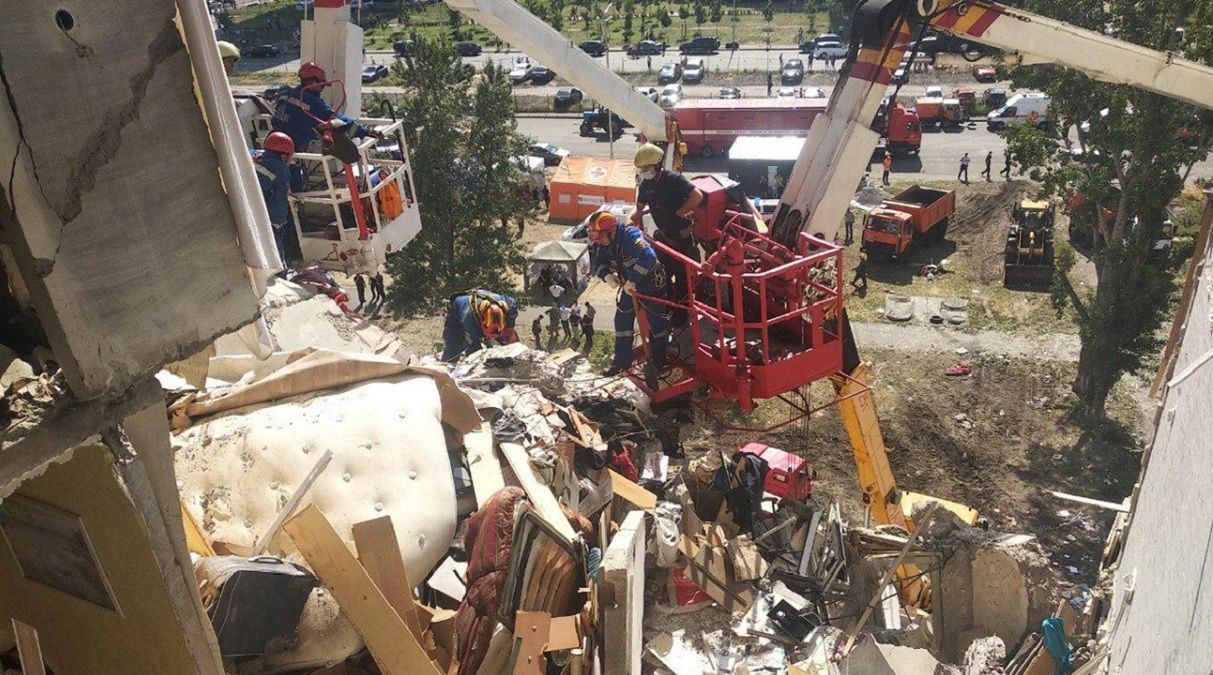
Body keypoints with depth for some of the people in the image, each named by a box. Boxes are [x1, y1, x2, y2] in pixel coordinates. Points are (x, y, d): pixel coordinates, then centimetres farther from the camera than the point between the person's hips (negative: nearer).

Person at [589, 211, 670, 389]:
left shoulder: (631, 235, -34)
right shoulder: (604, 244, -9)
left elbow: (648, 258, -46)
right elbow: (598, 263, -3)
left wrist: (631, 280, -42)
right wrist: (607, 275, -26)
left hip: (652, 283, -7)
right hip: (629, 285, 8)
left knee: (657, 323, 1)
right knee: (622, 320, 9)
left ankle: (657, 361, 19)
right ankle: (622, 361, 21)